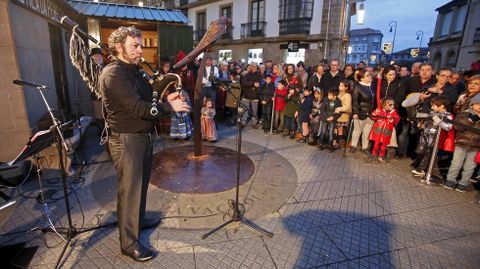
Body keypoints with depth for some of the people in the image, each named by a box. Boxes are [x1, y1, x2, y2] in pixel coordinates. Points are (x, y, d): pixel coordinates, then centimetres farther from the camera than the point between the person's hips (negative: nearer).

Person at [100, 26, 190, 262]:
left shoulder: (133, 71, 14)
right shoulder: (113, 73, -18)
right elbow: (137, 108, -25)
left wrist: (165, 99, 1)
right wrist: (169, 107, -18)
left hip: (142, 136, 10)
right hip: (126, 140, -9)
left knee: (140, 183, 21)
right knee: (129, 189, 1)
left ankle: (139, 220, 42)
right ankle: (129, 242, 17)